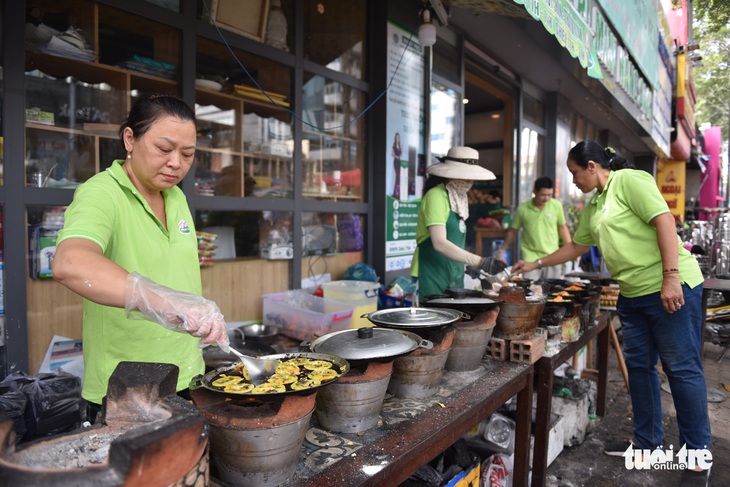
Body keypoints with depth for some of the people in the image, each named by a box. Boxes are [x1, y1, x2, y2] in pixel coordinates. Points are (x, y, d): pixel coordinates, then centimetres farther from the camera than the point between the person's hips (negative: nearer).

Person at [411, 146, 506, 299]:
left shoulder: (459, 198, 12)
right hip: (431, 280, -8)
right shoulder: (436, 196, -15)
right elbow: (439, 243, -25)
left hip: (453, 279, 8)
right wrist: (480, 262, -29)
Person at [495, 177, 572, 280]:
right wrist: (502, 250, 14)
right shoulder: (522, 209, -3)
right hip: (530, 258, -1)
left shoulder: (557, 205, 0)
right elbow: (513, 231, 9)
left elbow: (563, 227, 11)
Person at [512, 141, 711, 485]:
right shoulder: (593, 206, 16)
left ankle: (698, 453, 14)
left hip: (671, 288, -9)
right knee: (639, 366, 12)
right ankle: (647, 442, 25)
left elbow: (664, 221, -17)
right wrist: (536, 265, 25)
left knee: (682, 367, 0)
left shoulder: (630, 180, -8)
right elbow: (577, 247, 26)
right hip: (633, 293, 9)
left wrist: (671, 277, -23)